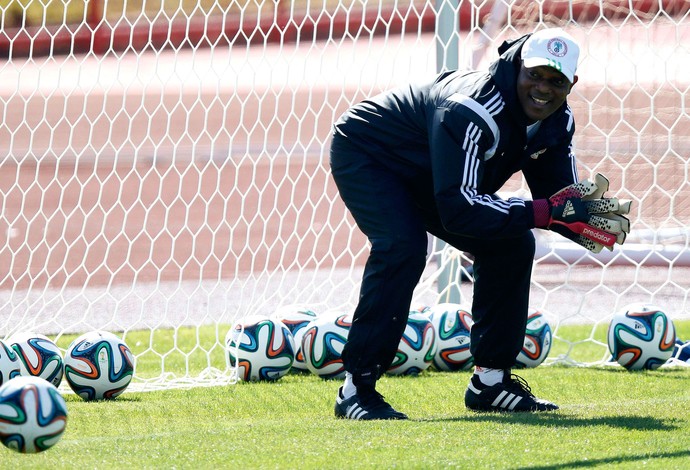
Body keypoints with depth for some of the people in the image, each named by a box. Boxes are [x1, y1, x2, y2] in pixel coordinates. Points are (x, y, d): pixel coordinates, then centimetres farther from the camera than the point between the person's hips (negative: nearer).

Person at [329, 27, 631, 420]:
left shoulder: (556, 122, -12)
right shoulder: (472, 111, -38)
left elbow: (561, 197, -7)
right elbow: (457, 210, -42)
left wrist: (593, 222, -32)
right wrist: (545, 211, -44)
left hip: (424, 178, 8)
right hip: (365, 156, -8)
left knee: (512, 244, -4)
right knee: (402, 247, -31)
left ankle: (491, 381, 5)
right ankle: (357, 387, -25)